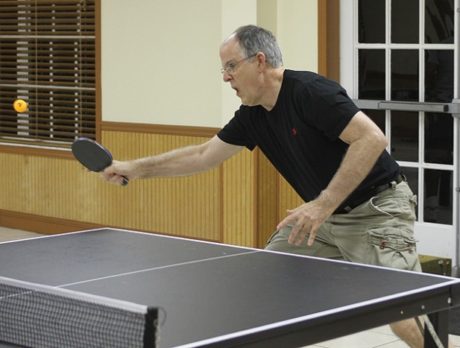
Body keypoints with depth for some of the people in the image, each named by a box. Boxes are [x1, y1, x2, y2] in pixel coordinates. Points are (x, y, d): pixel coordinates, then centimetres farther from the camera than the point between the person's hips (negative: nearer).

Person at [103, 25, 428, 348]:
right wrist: (136, 168, 15)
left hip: (376, 208, -8)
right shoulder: (252, 115, 4)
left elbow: (373, 138, -28)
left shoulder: (310, 91, -21)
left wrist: (323, 204, -31)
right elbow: (204, 155, 16)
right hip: (325, 215, 8)